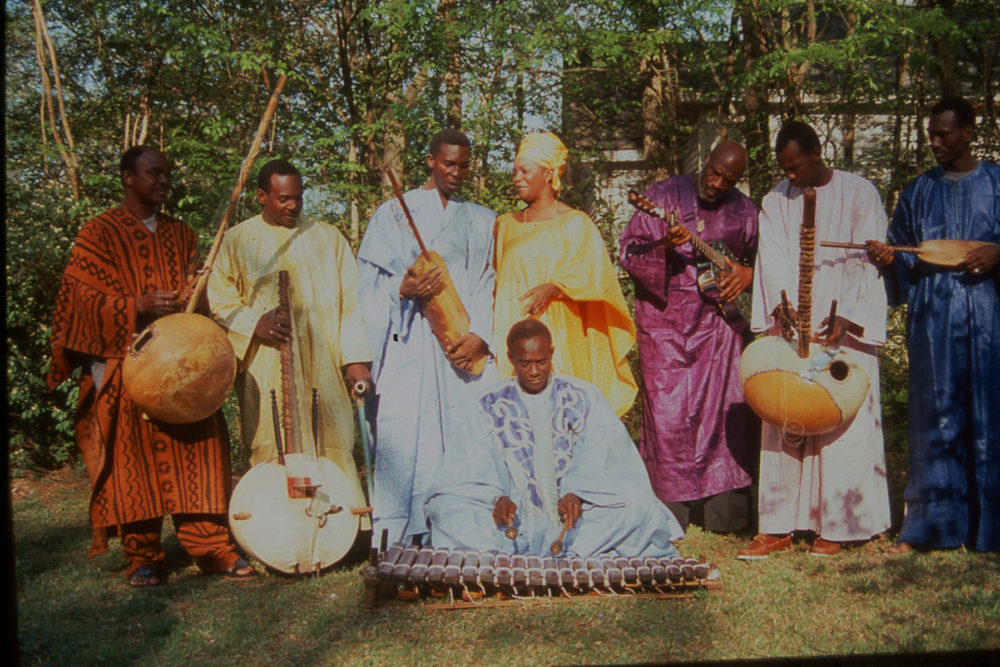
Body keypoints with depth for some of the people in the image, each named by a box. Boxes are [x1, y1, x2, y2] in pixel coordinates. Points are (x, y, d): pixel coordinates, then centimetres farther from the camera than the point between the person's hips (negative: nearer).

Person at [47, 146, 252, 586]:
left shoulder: (181, 235, 18)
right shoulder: (99, 234, 5)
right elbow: (86, 298, -4)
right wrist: (139, 306, -19)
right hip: (125, 363, -3)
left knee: (194, 451, -3)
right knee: (133, 458, -2)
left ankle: (210, 546, 2)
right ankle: (142, 557, 6)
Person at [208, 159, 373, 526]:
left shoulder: (327, 237, 13)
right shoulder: (236, 242, 11)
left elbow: (350, 299, 8)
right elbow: (219, 300, 7)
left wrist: (355, 358, -3)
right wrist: (254, 323, -13)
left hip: (323, 367, 1)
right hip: (265, 369, 0)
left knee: (334, 448, -2)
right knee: (271, 452, -3)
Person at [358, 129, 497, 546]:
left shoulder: (483, 222, 18)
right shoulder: (394, 214, 13)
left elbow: (491, 286, 8)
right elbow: (371, 284, 6)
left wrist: (479, 336, -9)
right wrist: (402, 289, -16)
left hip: (466, 344, 2)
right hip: (410, 350, -1)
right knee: (404, 441, -8)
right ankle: (397, 544, -3)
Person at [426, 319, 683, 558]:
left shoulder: (584, 398, 9)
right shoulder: (488, 408, 9)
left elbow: (601, 460, -1)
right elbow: (474, 473, 1)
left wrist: (576, 493, -20)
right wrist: (497, 498, -20)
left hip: (577, 518, 0)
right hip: (515, 523, 0)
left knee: (639, 506, -26)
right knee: (444, 507, -24)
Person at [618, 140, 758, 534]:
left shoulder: (744, 211, 10)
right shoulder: (665, 195, 1)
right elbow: (629, 250, -4)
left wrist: (747, 273, -1)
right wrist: (664, 247, -23)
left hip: (720, 320, 3)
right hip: (666, 321, -3)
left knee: (727, 410, 0)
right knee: (668, 415, -4)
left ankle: (726, 513, 10)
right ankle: (668, 513, 7)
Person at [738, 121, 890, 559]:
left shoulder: (859, 194, 1)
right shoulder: (776, 201, 10)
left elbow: (866, 261, -4)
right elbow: (774, 260, 0)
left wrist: (846, 317, -14)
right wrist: (780, 305, -16)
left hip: (844, 329, -3)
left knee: (842, 423, -2)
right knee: (783, 422, 1)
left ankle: (836, 526, 8)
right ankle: (778, 527, 5)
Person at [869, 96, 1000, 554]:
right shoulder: (918, 191, 13)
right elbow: (901, 253, 14)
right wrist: (887, 257, -6)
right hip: (932, 316, 2)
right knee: (935, 416, 2)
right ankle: (930, 525, 9)